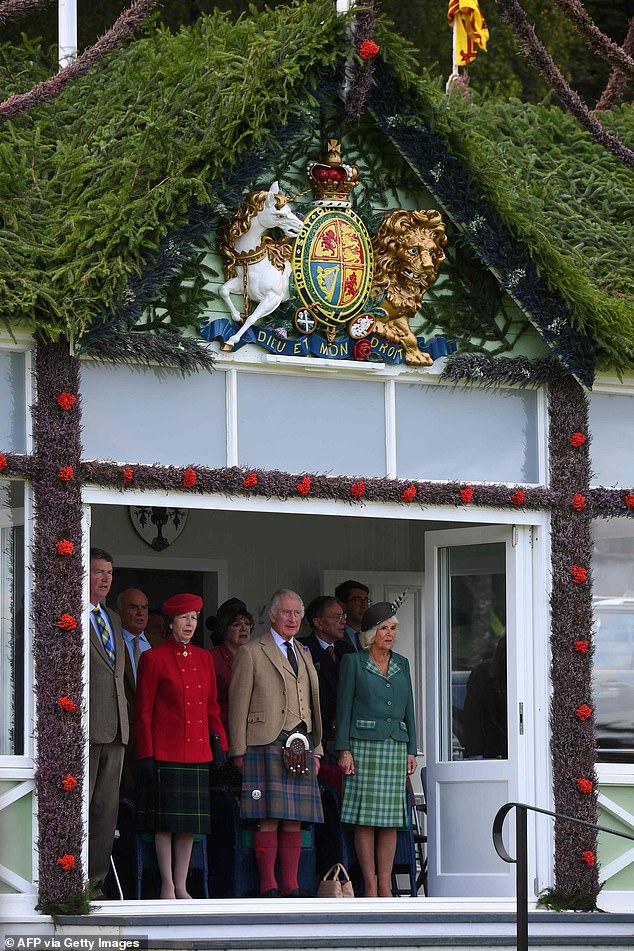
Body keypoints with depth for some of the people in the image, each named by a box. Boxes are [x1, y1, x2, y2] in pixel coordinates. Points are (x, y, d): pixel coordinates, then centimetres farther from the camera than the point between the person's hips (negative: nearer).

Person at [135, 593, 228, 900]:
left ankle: (181, 887, 11)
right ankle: (167, 887, 1)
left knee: (190, 820, 6)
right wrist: (146, 756, -9)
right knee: (165, 821, -3)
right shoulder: (153, 658, -3)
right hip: (166, 753, -5)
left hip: (197, 753, 5)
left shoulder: (204, 658, 13)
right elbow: (143, 712, -4)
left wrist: (223, 747, 10)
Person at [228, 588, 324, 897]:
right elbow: (238, 706, 0)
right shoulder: (251, 653, 3)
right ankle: (268, 886, -6)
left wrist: (316, 750, 16)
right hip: (266, 744, -6)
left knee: (294, 820, 3)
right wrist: (239, 752, -6)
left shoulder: (304, 655, 22)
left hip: (301, 746, 6)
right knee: (269, 819, -9)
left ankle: (290, 886, 6)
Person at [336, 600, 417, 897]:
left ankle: (385, 886, 3)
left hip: (395, 747, 4)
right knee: (365, 818, -6)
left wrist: (411, 750, 9)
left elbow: (408, 709, 16)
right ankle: (370, 886, -3)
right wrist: (344, 749, -8)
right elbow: (344, 707, 0)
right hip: (364, 745, -4)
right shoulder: (353, 662, 3)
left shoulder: (401, 664, 15)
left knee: (390, 819, 1)